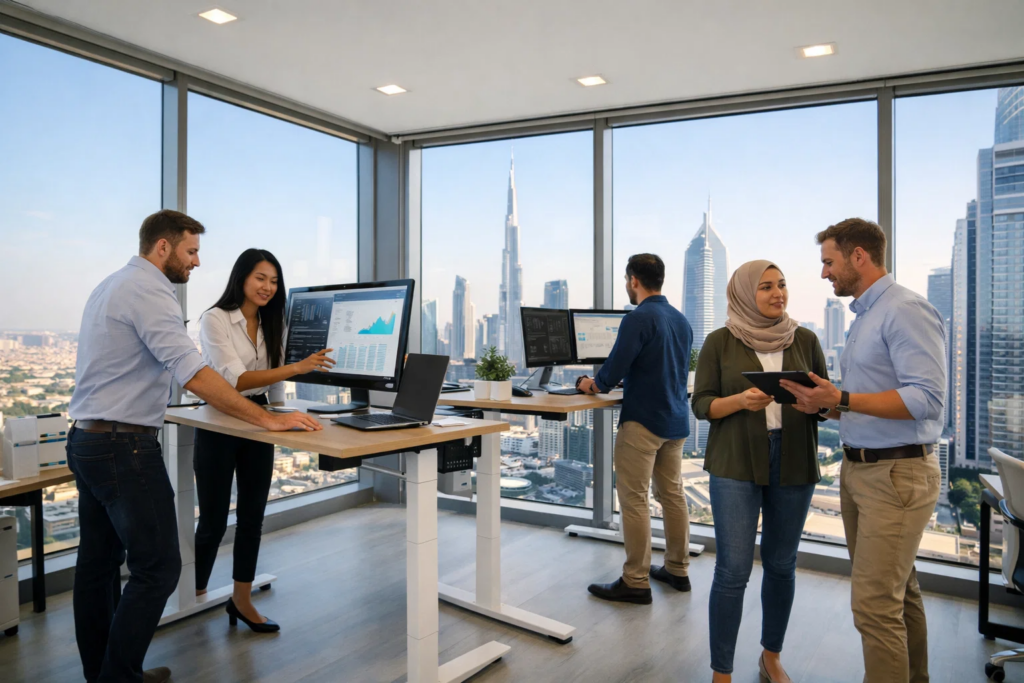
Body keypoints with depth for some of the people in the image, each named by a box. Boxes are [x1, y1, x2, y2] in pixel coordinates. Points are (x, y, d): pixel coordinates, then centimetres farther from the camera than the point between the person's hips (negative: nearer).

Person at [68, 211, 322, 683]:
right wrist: (267, 420, -27)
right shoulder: (148, 291, -16)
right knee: (157, 566, -4)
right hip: (125, 447, -11)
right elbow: (194, 375, -27)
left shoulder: (110, 286, 15)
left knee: (99, 561, 16)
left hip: (85, 440, 11)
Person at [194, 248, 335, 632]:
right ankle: (194, 596, 26)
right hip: (219, 425, -5)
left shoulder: (272, 324, 6)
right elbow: (235, 379, -25)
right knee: (214, 520, 4)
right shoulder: (215, 319, -13)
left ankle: (242, 599, 23)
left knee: (252, 516, 9)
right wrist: (296, 367, -35)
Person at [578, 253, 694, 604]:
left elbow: (616, 366, -18)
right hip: (676, 420, 9)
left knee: (634, 499, -2)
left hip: (644, 421, -9)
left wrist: (595, 385, 4)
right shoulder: (681, 320, 12)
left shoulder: (638, 319, -15)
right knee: (672, 494, 16)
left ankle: (635, 582, 4)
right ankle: (677, 569, 26)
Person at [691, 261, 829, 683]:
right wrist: (740, 401, -21)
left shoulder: (805, 340, 5)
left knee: (781, 564, 13)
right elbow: (702, 404, -2)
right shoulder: (720, 342, -2)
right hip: (735, 463, -3)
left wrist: (814, 404, -14)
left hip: (794, 463, 3)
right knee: (733, 569, -4)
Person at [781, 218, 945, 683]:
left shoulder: (905, 310, -14)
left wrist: (842, 399, -26)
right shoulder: (864, 315, 16)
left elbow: (926, 398, -23)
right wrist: (827, 405, 4)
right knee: (899, 590, 19)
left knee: (875, 603, -8)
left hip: (897, 474, -10)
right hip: (858, 468, 10)